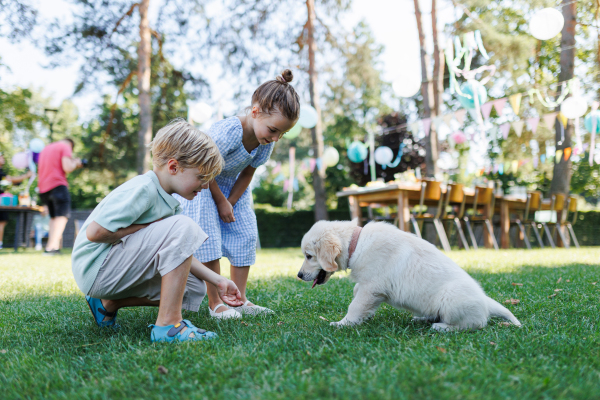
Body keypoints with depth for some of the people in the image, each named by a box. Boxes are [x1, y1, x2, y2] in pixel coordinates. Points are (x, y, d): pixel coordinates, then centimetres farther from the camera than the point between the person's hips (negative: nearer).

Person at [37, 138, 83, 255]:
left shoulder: (45, 149, 26)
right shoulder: (65, 147, 1)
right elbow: (67, 168, -13)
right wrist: (75, 163, 8)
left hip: (43, 188, 8)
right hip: (58, 185, -8)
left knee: (54, 217, 13)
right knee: (63, 215, -11)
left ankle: (54, 246, 3)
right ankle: (51, 247, -23)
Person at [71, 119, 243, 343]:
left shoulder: (169, 200, 10)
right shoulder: (142, 190, -20)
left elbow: (178, 254, 13)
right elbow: (94, 232, -25)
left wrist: (217, 282, 7)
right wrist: (148, 227, -16)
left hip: (115, 271, 10)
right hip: (96, 269, -10)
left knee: (194, 289, 7)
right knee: (182, 228, -24)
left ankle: (109, 304, 14)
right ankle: (168, 325, -23)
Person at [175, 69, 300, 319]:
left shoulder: (267, 142, -17)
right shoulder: (228, 132, -38)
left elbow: (248, 172, -3)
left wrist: (231, 202, -7)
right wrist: (221, 202, -16)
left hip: (232, 186, 7)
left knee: (246, 236, 0)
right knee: (208, 238, -13)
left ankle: (239, 299, 9)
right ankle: (215, 303, -3)